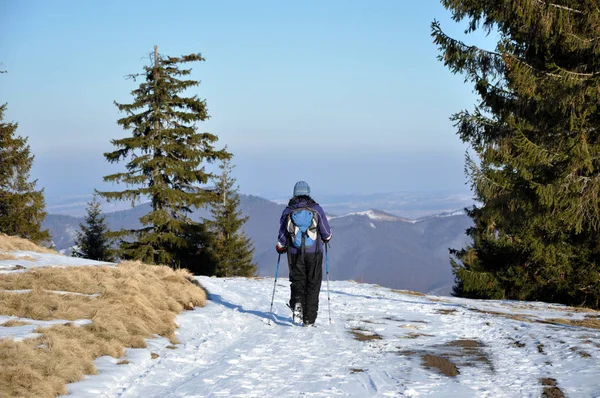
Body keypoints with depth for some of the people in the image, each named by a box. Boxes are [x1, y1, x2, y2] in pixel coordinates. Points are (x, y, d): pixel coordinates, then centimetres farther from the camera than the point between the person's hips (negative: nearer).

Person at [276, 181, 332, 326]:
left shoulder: (288, 211, 0)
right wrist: (326, 239, 23)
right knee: (313, 284, 6)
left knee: (297, 281, 13)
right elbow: (326, 233, 1)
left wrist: (280, 248, 20)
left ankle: (297, 303, -16)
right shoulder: (316, 209, -2)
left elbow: (282, 236, 1)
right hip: (314, 252, -1)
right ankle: (309, 319, 4)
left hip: (295, 253, 1)